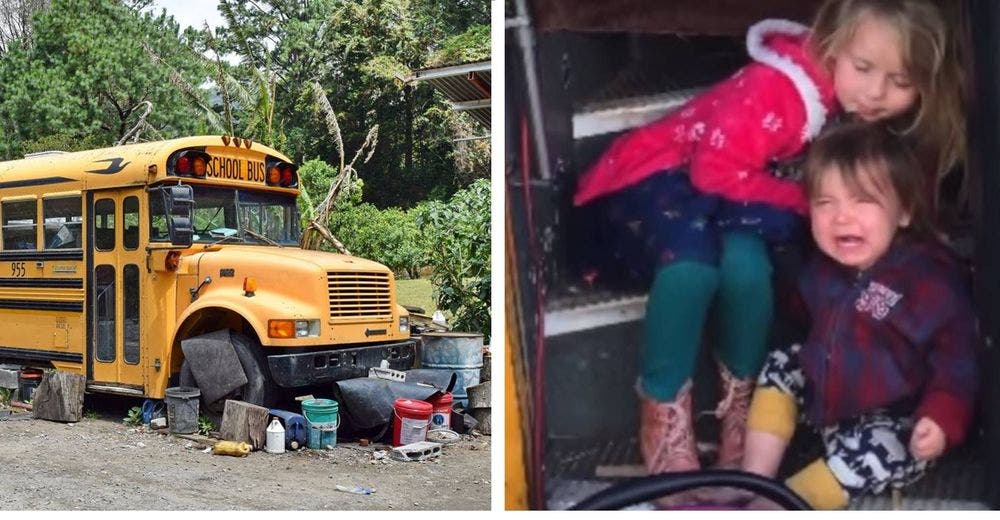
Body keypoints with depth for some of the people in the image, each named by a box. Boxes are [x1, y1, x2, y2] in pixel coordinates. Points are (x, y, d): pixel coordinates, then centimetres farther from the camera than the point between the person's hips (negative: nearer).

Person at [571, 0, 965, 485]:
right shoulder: (775, 88, -27)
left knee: (748, 261, -30)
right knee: (694, 262, -35)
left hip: (738, 201, 5)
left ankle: (740, 398, -6)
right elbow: (718, 173, -29)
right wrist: (810, 202, -21)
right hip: (660, 177, -5)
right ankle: (663, 411, -17)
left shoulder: (873, 123, -4)